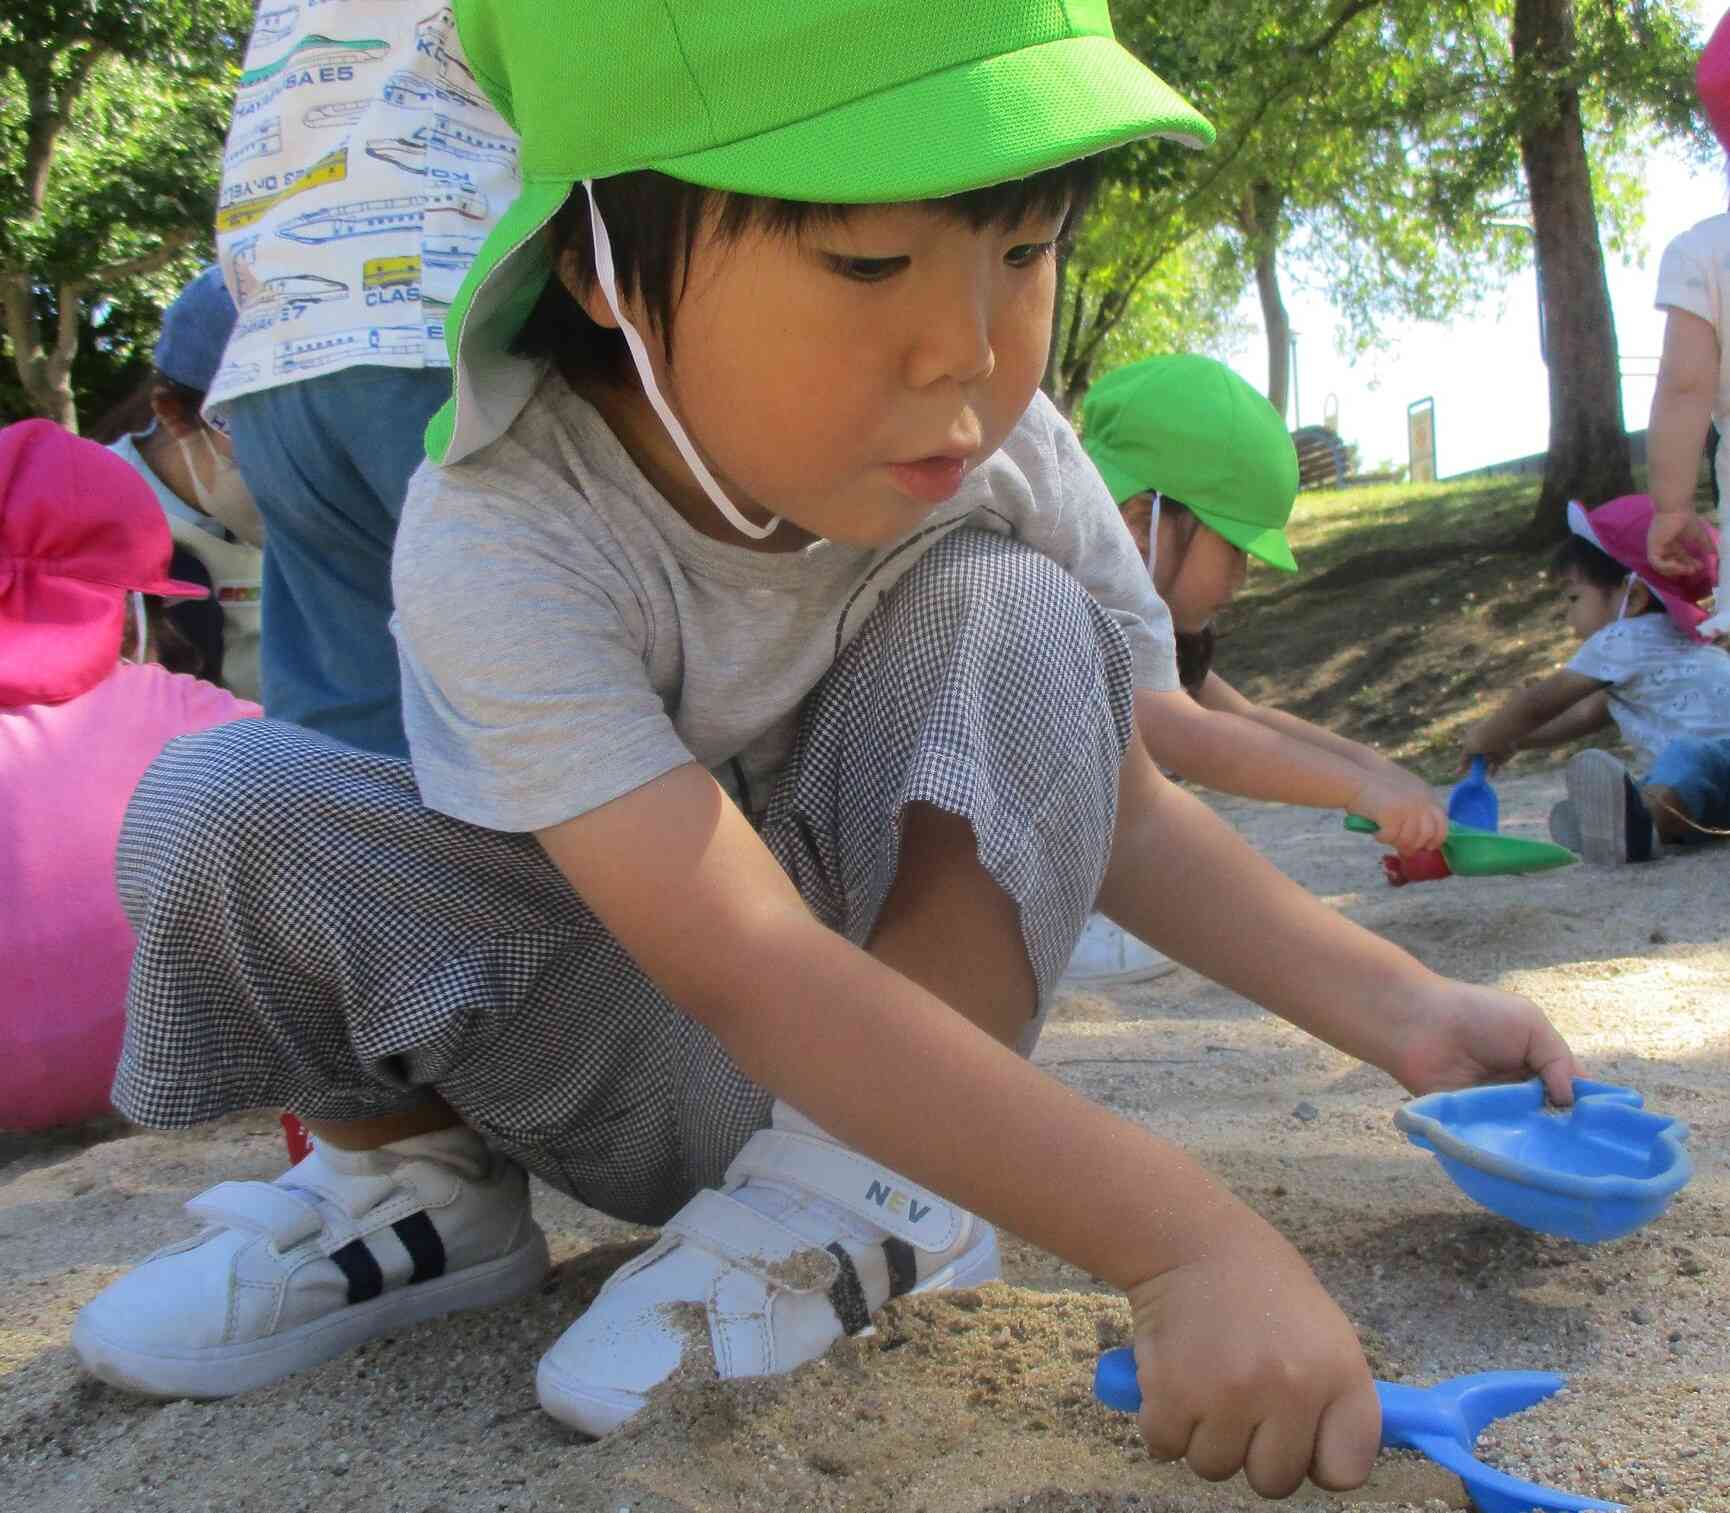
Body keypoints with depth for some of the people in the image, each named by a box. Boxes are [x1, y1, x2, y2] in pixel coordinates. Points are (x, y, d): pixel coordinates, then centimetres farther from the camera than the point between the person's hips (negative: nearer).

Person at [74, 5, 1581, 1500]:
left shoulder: (999, 457, -17)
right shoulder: (503, 540, -30)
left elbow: (1111, 803, -4)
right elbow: (749, 972, -40)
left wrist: (1396, 1007, -15)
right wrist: (1181, 1236, -47)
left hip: (908, 999, 3)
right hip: (640, 1056, -2)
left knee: (1008, 615, -22)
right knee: (228, 806, -26)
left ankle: (870, 1193, -19)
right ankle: (415, 1183, 3)